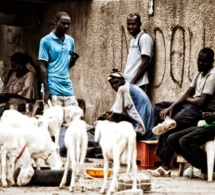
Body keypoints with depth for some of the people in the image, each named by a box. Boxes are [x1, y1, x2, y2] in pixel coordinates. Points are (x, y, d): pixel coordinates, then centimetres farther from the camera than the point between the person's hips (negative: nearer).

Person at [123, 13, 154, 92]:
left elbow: (145, 63, -14)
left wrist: (132, 82, -16)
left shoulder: (144, 38, -8)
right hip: (128, 83, 9)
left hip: (137, 84, -9)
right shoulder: (133, 40, 20)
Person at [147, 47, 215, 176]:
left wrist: (189, 99, -1)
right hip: (192, 106, 10)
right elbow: (187, 94, 10)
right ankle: (167, 120, -22)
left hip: (203, 110, -10)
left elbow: (202, 102, -22)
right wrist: (171, 107, -4)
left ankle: (165, 166, -17)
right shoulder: (200, 74, 15)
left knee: (169, 130, -23)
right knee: (159, 107, 10)